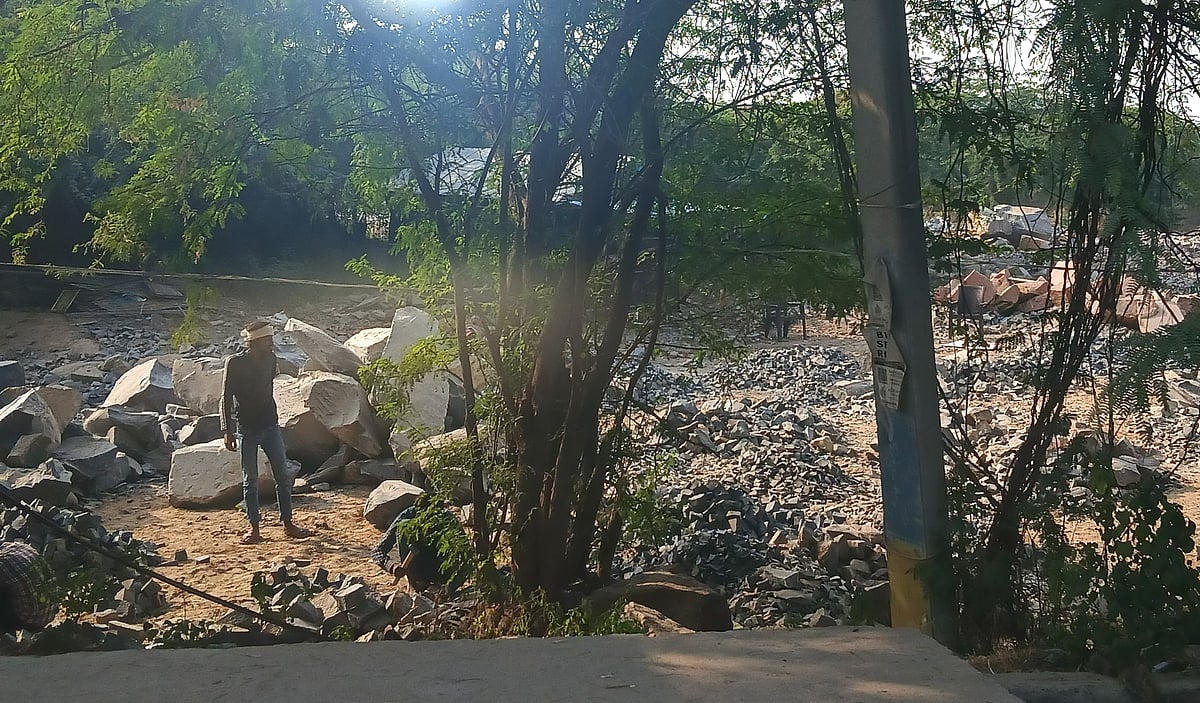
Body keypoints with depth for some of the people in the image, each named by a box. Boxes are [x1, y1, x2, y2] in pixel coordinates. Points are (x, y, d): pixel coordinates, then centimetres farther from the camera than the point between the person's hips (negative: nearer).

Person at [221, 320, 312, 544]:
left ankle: (288, 524, 10)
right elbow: (226, 398, -8)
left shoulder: (270, 359, 3)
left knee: (283, 475, 2)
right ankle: (253, 528, 9)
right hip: (247, 428, -4)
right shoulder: (235, 363, -11)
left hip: (270, 425, 4)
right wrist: (227, 431, -11)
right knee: (250, 479, 2)